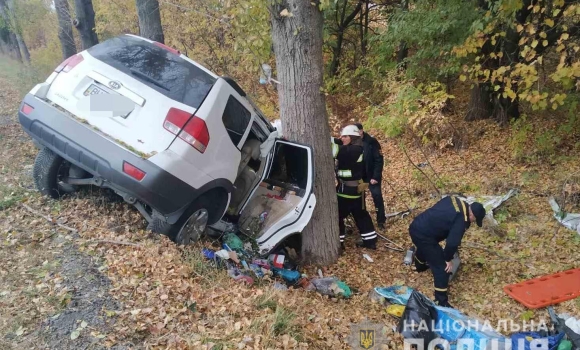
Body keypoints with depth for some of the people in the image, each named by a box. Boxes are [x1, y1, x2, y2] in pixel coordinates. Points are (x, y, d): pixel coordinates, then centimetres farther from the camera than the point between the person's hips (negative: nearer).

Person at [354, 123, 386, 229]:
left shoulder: (371, 142, -12)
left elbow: (379, 160, -13)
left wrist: (376, 176, -18)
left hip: (371, 176, -3)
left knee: (377, 197, -2)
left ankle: (381, 221, 13)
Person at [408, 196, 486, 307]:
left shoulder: (453, 199, 8)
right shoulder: (462, 220, -16)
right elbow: (452, 242, -19)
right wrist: (448, 259, -1)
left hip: (415, 226, 9)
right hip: (424, 235, -9)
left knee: (422, 248, 41)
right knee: (441, 267, 1)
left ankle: (420, 266, 72)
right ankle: (441, 301, 9)